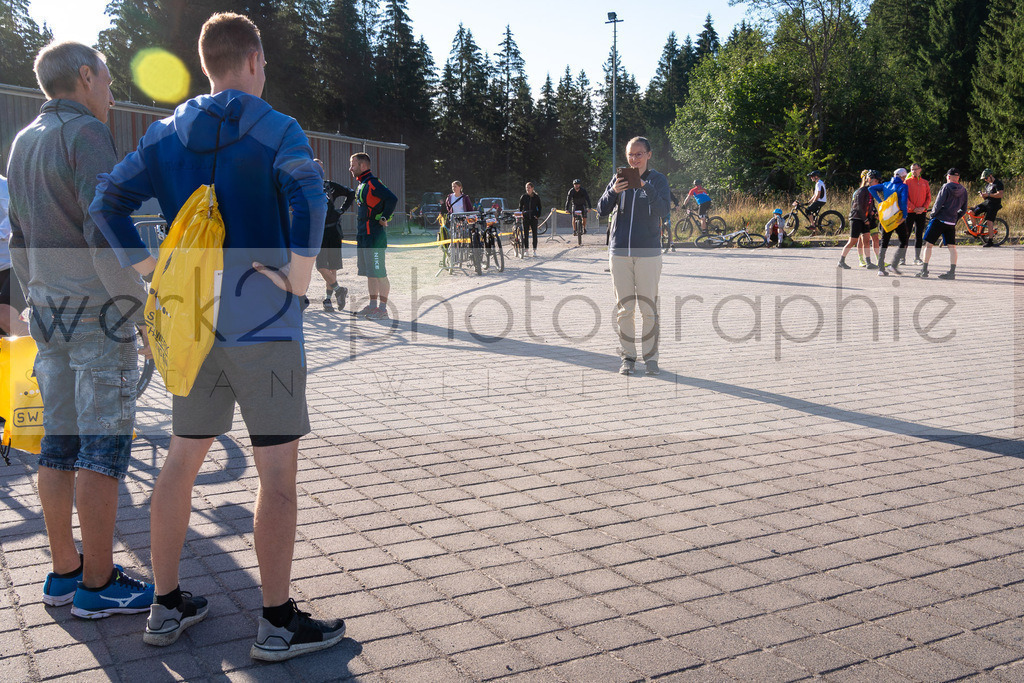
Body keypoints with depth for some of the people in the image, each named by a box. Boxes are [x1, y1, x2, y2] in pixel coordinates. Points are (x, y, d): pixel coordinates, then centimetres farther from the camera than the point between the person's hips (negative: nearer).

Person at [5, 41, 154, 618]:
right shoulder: (87, 133, -11)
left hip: (50, 313, 9)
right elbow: (105, 235, -21)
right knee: (103, 447, -3)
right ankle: (98, 584, 4)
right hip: (99, 312, -9)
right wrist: (146, 311, -17)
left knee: (59, 443, 11)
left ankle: (65, 570, 20)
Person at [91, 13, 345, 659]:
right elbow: (307, 195, -24)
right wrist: (300, 276, -15)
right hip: (263, 323, -6)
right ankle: (278, 622, 8)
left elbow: (108, 200, 5)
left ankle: (167, 605, 25)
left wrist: (150, 269, 5)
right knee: (278, 469, 1)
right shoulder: (277, 130, -6)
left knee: (183, 459, 16)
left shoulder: (166, 135, 11)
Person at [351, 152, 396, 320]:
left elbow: (392, 199, -27)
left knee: (379, 273, -7)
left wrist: (384, 218, -16)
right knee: (370, 273, 14)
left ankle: (383, 309, -3)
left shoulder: (372, 183, -14)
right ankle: (373, 305, 22)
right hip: (363, 235, 10)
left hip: (374, 235, -10)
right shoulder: (362, 185, 16)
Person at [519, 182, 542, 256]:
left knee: (534, 234, -1)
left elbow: (539, 207, 8)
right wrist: (521, 215, 1)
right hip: (525, 217, 1)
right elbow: (520, 207, 12)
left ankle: (534, 251, 4)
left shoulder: (536, 197, 2)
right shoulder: (523, 197, 4)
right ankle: (525, 250, 8)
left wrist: (537, 215, -3)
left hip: (533, 217, -1)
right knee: (525, 234, 1)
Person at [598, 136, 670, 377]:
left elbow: (663, 210, -14)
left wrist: (645, 186, -27)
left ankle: (650, 357, 8)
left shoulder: (658, 180, 2)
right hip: (620, 251, 2)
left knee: (648, 308, -1)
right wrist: (613, 191, -17)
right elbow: (602, 210, 1)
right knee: (624, 308, 4)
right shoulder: (619, 178, 9)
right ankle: (628, 357, 12)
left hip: (648, 252, -2)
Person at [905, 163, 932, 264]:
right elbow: (905, 198, -4)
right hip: (909, 212, -3)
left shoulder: (925, 183, 11)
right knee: (906, 234, -3)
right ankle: (903, 258, 2)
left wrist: (923, 208, -9)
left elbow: (928, 197, 9)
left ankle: (917, 258, 10)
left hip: (922, 213, 3)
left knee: (919, 236, 4)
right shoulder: (907, 182, 2)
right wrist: (914, 208, -14)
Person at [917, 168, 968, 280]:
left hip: (939, 220, -5)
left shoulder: (946, 187, -8)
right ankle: (952, 272, 0)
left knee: (928, 244, 2)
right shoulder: (963, 190, 9)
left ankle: (924, 270, 0)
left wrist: (933, 214, 2)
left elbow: (939, 203, -12)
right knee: (952, 247, 5)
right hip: (951, 223, 5)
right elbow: (964, 209, 13)